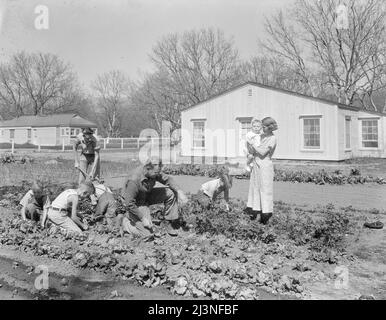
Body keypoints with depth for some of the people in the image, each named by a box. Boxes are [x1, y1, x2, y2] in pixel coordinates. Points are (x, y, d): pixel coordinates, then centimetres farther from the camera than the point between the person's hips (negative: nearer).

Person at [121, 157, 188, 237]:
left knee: (171, 193, -11)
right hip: (137, 203, -7)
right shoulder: (134, 180, -35)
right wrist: (143, 218, -25)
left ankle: (171, 223, 1)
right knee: (147, 233, -15)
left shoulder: (154, 172, -16)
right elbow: (129, 203, -29)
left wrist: (179, 191, -15)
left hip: (147, 196, 7)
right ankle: (126, 221, 11)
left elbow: (167, 179, -1)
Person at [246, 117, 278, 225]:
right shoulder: (262, 136, 12)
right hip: (256, 164, 7)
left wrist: (253, 145, -7)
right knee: (255, 187, 9)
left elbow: (263, 152, -16)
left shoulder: (272, 139, -9)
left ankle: (266, 216, 7)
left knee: (265, 189, -1)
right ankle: (255, 212, 18)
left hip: (265, 165, -7)